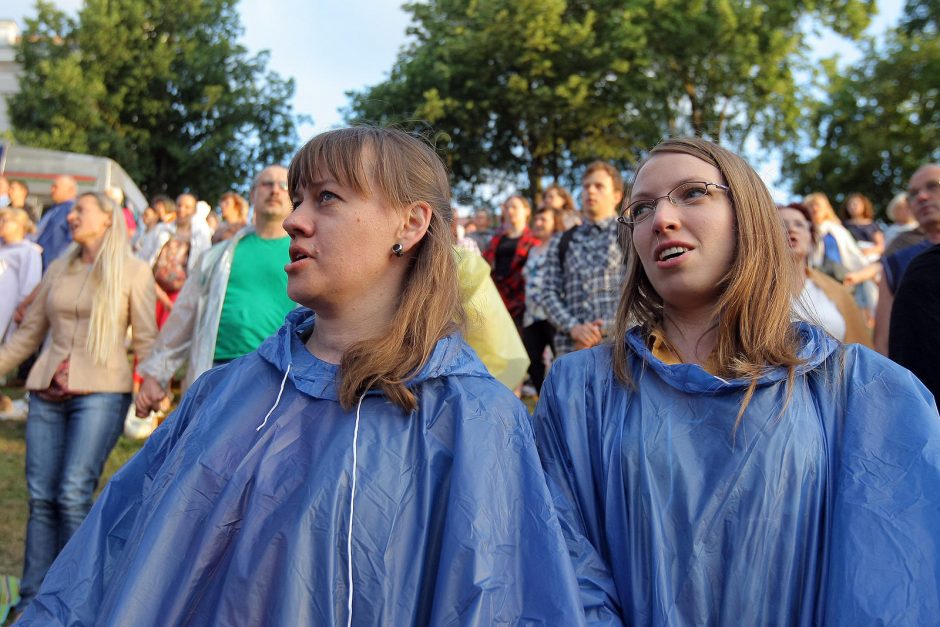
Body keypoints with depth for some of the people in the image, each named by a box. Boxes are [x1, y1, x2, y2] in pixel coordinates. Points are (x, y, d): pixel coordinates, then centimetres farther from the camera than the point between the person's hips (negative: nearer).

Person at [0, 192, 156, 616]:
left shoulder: (133, 271, 2)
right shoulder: (58, 269, 15)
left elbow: (146, 339, 0)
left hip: (100, 391, -5)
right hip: (47, 391, 5)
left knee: (73, 494, -12)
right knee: (41, 498, 3)